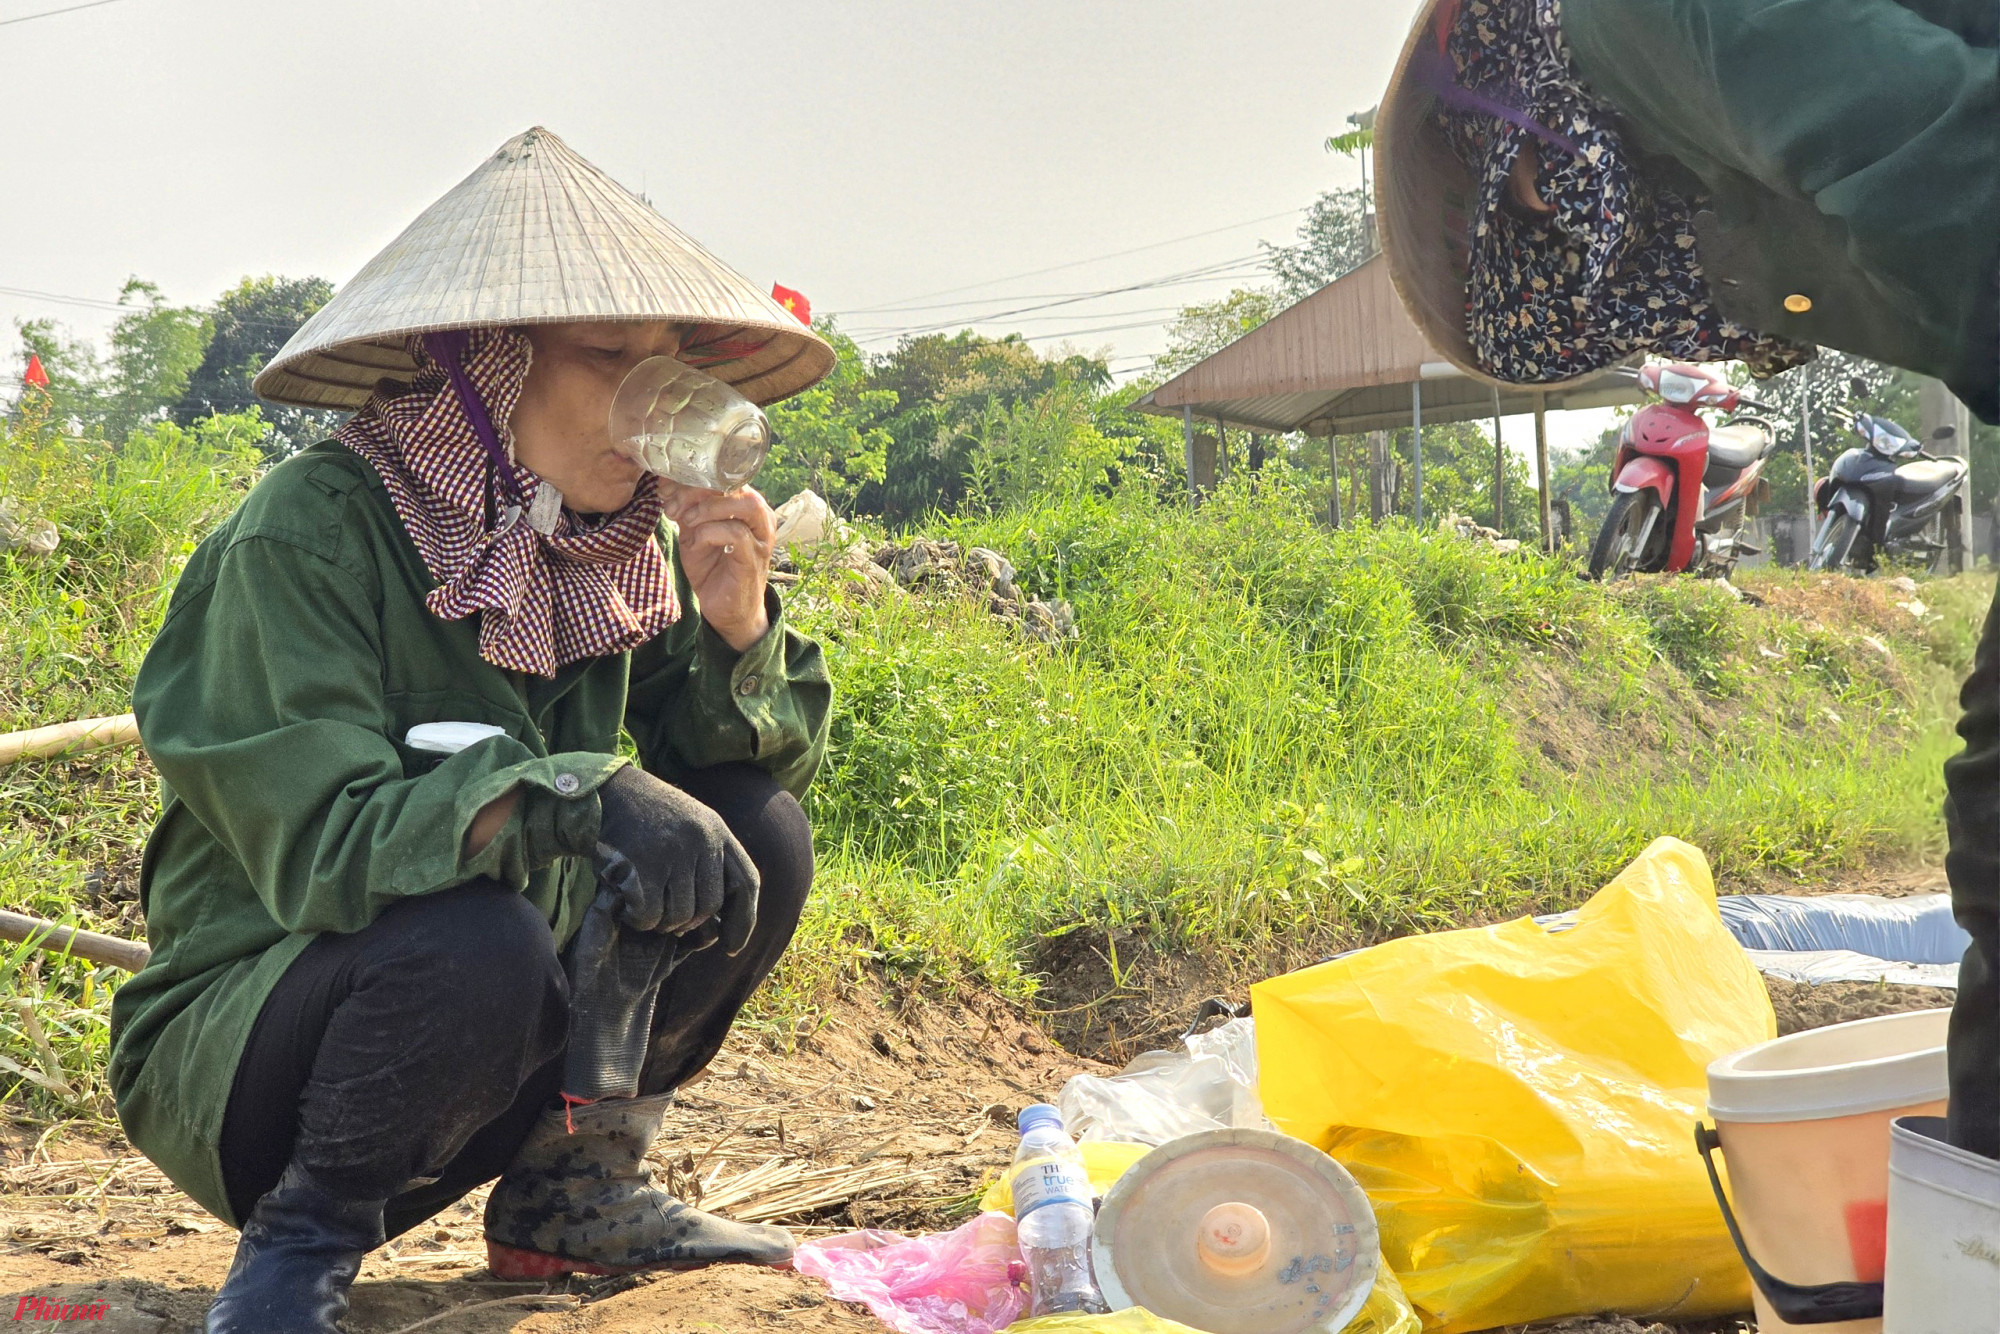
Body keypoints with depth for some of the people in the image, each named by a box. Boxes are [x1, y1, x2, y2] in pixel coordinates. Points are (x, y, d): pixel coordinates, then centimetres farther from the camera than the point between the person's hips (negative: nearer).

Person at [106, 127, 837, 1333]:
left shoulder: (624, 545, 0)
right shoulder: (309, 534, -20)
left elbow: (771, 758, 3)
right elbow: (318, 846, -30)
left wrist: (738, 634, -18)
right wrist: (556, 796, -45)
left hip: (516, 1021, 7)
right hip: (239, 1050, -6)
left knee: (760, 834, -9)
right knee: (477, 936, -36)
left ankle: (569, 1187, 4)